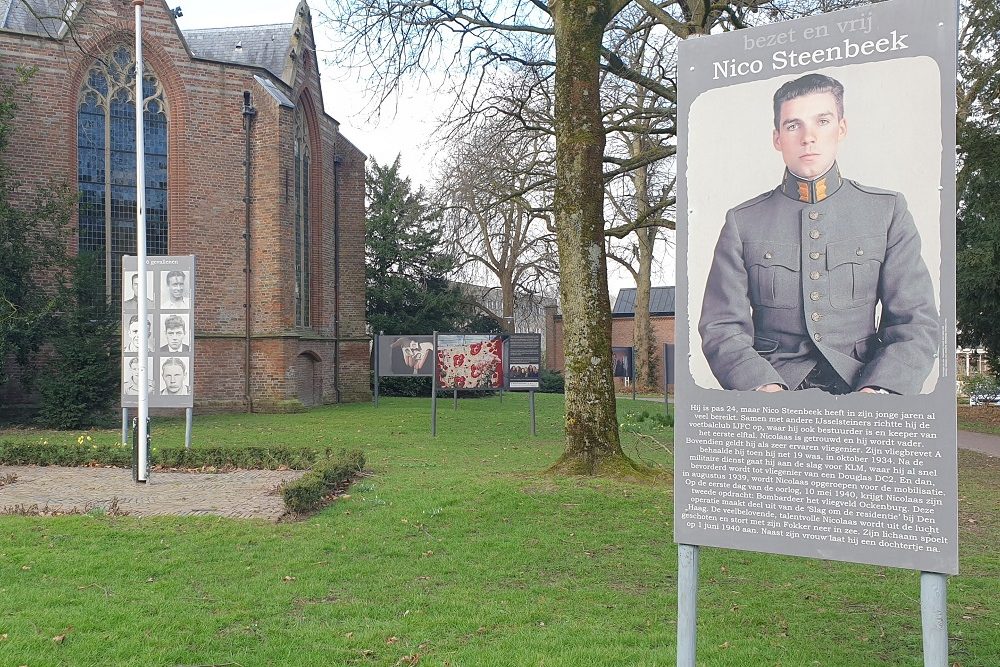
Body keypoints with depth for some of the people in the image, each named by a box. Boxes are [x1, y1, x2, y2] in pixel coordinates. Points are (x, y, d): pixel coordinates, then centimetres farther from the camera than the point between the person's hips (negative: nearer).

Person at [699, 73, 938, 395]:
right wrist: (763, 386, -16)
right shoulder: (742, 222, 9)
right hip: (773, 383, -1)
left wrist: (878, 391, -13)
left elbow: (916, 322, 6)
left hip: (860, 384, 1)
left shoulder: (888, 212, 11)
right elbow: (722, 326, 3)